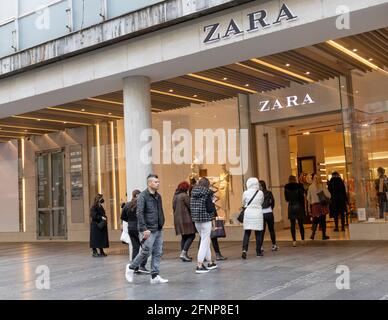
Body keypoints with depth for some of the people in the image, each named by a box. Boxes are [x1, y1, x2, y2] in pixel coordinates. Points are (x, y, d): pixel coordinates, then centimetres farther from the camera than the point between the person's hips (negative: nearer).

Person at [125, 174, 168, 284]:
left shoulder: (158, 196, 13)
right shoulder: (143, 196, -10)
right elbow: (139, 213, -16)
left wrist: (161, 224, 10)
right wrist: (144, 229, -21)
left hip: (158, 230, 7)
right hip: (148, 230, -7)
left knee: (158, 253, 6)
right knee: (146, 252, -3)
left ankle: (155, 276, 11)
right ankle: (131, 268, 19)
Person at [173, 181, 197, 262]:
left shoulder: (175, 196, 14)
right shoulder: (184, 196, -12)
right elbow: (190, 206, -14)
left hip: (177, 219, 9)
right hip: (186, 218, -9)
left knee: (184, 237, 14)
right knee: (191, 236, -4)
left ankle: (184, 255, 14)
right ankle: (183, 253, -15)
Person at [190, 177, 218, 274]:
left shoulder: (193, 193, 7)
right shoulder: (207, 193, -12)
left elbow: (191, 207, 10)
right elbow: (210, 208, -16)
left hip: (196, 220, 7)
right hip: (206, 219, -7)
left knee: (206, 241, 19)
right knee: (204, 242, -1)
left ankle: (210, 263, 29)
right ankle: (199, 266, -3)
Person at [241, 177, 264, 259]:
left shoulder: (245, 193, -5)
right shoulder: (260, 193, -5)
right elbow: (262, 202, 10)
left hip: (248, 213, 0)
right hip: (258, 213, 0)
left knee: (247, 233, 5)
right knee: (258, 233, 9)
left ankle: (244, 249, -12)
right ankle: (258, 251, 15)